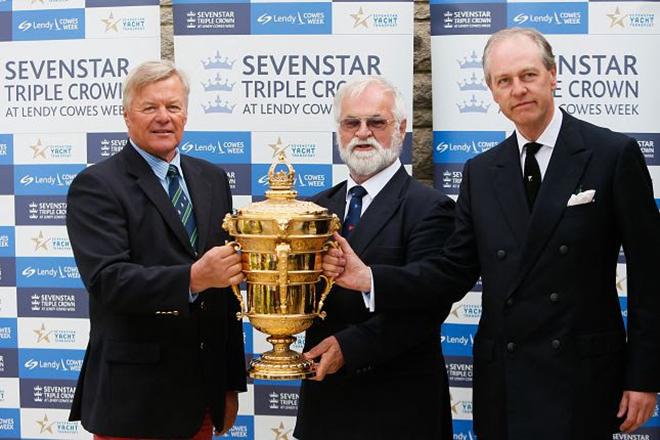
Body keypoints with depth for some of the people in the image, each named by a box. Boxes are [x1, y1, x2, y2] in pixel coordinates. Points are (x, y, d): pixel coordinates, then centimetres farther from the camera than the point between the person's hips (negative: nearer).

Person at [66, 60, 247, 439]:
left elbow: (227, 290, 12)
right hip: (134, 395, -5)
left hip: (203, 391, 5)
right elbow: (106, 280, -19)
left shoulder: (212, 179, 11)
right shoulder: (96, 186, -7)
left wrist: (232, 383, 12)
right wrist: (194, 278, -32)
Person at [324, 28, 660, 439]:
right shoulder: (480, 172, 9)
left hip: (581, 379, -4)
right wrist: (368, 278, -9)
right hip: (502, 382, 4)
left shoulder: (613, 154, -4)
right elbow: (454, 272, 6)